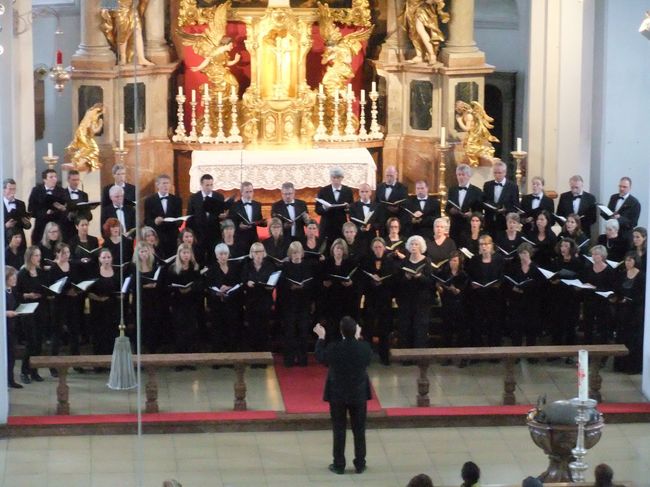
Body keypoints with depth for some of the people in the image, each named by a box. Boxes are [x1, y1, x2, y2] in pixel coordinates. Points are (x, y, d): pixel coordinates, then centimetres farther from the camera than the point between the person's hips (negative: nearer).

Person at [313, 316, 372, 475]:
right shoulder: (364, 347, -15)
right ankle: (360, 465, 17)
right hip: (359, 395, 1)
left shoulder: (333, 348, -20)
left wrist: (321, 337, 10)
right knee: (359, 430, 12)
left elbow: (320, 358, 0)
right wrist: (358, 338, 12)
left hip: (338, 395, -1)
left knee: (339, 431, 9)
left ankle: (339, 465, 13)